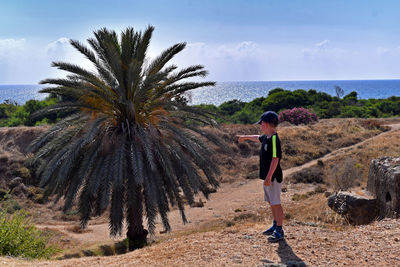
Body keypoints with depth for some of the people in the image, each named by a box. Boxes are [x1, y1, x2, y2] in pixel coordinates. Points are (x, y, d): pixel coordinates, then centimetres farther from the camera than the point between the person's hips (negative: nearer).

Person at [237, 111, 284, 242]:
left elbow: (275, 159, -24)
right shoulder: (266, 137, 10)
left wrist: (269, 177, -25)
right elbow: (258, 138, 35)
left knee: (276, 203, -5)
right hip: (268, 177, 10)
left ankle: (280, 231, 1)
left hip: (273, 177, -10)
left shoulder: (274, 139, -19)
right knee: (271, 202, 17)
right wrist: (246, 137, 51)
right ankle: (275, 226, 30)